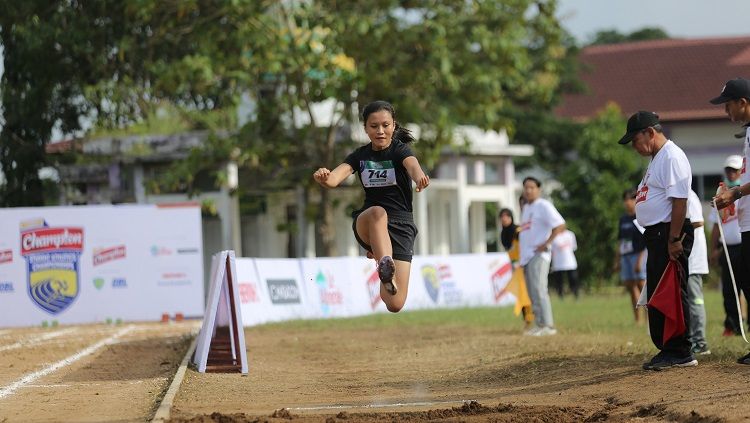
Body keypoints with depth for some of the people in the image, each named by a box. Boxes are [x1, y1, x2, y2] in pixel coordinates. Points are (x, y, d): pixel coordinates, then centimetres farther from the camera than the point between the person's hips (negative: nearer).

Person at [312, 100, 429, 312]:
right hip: (366, 222, 1)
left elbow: (412, 165, -31)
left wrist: (419, 177, -56)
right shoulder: (360, 155, 4)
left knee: (395, 304, -9)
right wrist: (323, 177, -40)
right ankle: (385, 264, -60)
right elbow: (334, 179, -14)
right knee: (378, 212, -37)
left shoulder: (400, 150, -6)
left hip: (401, 224, -1)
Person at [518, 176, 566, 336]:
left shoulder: (543, 206, -8)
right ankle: (539, 325, 12)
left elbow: (560, 225, -16)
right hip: (526, 256, 9)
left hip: (538, 255, -9)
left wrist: (546, 244, -19)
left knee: (538, 290, -15)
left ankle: (548, 326, -16)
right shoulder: (526, 208, 20)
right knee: (532, 293, 8)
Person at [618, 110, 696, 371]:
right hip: (656, 236, 11)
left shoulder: (672, 157, -14)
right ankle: (666, 350, 17)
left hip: (670, 234, -11)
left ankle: (680, 353, -8)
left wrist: (674, 240, -24)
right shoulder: (656, 159, 20)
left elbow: (679, 200, -21)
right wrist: (660, 240, 19)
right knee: (656, 297, 12)